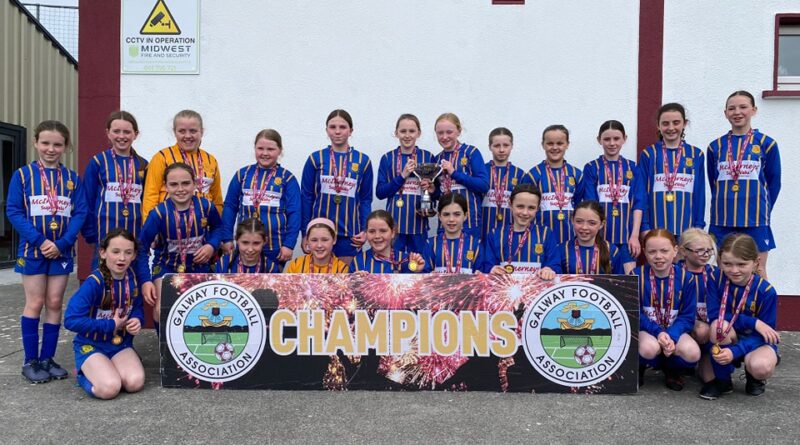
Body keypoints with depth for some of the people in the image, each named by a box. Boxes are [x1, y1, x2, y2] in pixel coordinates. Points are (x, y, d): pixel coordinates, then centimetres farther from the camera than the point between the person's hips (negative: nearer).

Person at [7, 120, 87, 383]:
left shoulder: (72, 178, 3)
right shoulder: (22, 175, -2)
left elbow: (80, 213, -2)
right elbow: (13, 211, -7)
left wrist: (61, 243, -14)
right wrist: (39, 241, -17)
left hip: (61, 251, 2)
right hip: (32, 249, -2)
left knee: (54, 304, 7)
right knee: (35, 303, 2)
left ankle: (47, 359, 17)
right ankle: (30, 361, 13)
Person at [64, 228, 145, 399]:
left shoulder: (132, 278, -3)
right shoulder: (94, 282, -21)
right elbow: (71, 320, -27)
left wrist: (137, 321, -12)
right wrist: (111, 325, -20)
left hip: (121, 343, 5)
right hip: (91, 345, -4)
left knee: (135, 383, -21)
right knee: (109, 388, -28)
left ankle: (106, 369, 12)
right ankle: (84, 372, 7)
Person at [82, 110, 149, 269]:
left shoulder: (142, 165, 7)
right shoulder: (98, 162, -1)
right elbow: (87, 201, 0)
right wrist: (90, 235, -4)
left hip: (135, 237, 3)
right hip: (105, 237, -2)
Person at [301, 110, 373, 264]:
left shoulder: (363, 160, 3)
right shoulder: (316, 158, 1)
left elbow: (366, 199, 6)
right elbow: (306, 197, 3)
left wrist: (365, 230, -4)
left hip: (349, 234, 0)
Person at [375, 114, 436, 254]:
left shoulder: (428, 157, 5)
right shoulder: (387, 158, 4)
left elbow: (437, 191, 10)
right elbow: (379, 192, -1)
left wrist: (431, 189, -12)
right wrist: (402, 176, -12)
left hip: (418, 223, 0)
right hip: (394, 223, 0)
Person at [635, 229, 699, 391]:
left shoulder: (686, 278, -7)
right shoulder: (637, 276, -10)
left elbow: (688, 316, -6)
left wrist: (671, 336, -24)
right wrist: (658, 332, -25)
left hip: (674, 330, 2)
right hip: (646, 329, -2)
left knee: (692, 353, -29)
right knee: (649, 348, -36)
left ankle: (673, 369, 10)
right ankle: (638, 366, 3)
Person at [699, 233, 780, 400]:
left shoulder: (766, 291, -19)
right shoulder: (715, 280, -14)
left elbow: (763, 333, -18)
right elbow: (714, 315, -21)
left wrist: (735, 352, -33)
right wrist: (753, 322, -28)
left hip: (757, 342, -2)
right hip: (728, 339, 2)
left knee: (761, 366, -34)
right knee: (718, 325, -32)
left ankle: (755, 377, 6)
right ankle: (722, 380, -9)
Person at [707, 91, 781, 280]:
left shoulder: (766, 144, 1)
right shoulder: (715, 146, 6)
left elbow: (774, 184, 6)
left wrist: (763, 212, 6)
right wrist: (726, 208, 10)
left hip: (755, 221, -2)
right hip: (722, 221, 2)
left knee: (757, 271, 5)